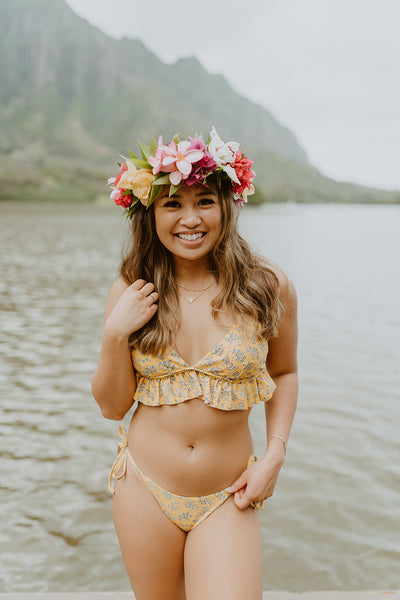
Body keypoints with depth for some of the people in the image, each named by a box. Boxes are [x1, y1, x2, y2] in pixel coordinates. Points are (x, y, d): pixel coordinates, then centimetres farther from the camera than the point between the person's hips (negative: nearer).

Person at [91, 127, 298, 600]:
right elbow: (112, 406, 1)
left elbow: (284, 373, 8)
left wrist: (275, 454, -3)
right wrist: (115, 335, -14)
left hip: (226, 499, -1)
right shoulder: (131, 292, -4)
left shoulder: (267, 287, -8)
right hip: (145, 490, 2)